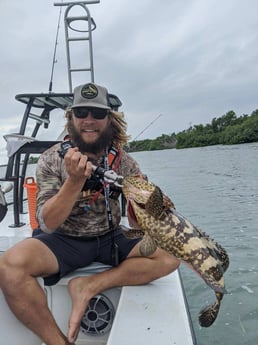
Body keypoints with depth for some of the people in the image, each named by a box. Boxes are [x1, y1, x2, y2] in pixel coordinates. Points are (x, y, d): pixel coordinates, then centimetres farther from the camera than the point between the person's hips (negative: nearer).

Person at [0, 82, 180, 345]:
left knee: (171, 255, -17)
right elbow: (47, 224, -15)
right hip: (63, 241, -2)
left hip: (110, 239, 3)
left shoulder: (123, 161, -3)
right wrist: (74, 181, -30)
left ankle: (89, 287, -12)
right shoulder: (52, 159, -7)